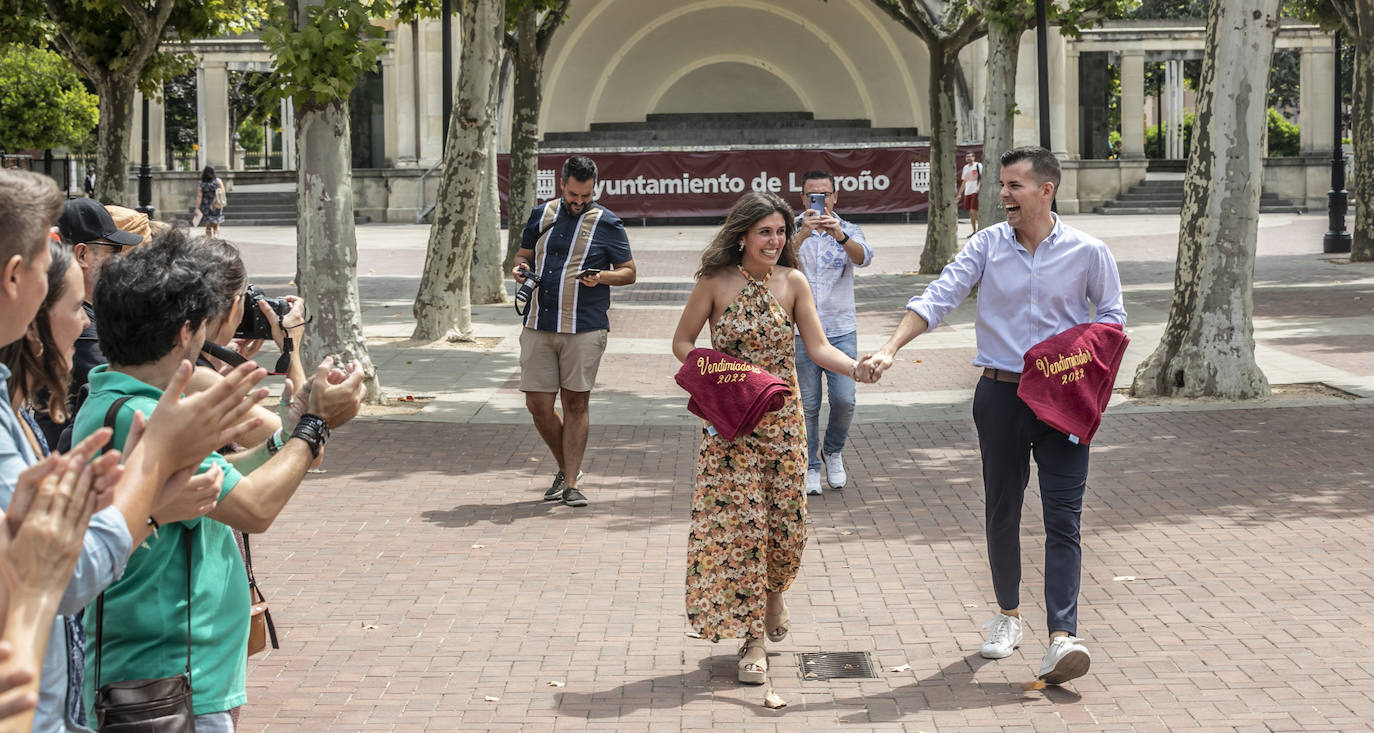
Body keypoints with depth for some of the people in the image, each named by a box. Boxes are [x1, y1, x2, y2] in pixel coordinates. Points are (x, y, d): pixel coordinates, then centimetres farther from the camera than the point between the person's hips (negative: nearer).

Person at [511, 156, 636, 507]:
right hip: (538, 325, 3)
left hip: (585, 328, -3)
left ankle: (572, 483, 7)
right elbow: (523, 254, 23)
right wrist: (520, 268, -1)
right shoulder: (541, 214, 11)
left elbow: (629, 272, 6)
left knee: (576, 402, 0)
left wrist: (602, 276, -14)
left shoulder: (607, 224, 2)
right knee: (538, 404, 1)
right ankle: (566, 468, 23)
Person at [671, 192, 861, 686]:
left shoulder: (792, 283, 1)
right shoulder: (715, 283, -5)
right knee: (736, 521, -6)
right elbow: (682, 342, 4)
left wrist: (857, 368, -22)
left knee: (784, 517, 6)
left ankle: (773, 592, 39)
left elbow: (818, 347, -4)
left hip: (782, 419, 2)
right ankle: (752, 639, 1)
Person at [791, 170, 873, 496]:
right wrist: (803, 233, -36)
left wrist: (840, 236, -37)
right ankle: (809, 467, 16)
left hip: (841, 330, 1)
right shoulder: (792, 231, 2)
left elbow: (864, 257, -17)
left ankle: (833, 451, 20)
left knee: (844, 400, -7)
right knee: (807, 404, 1)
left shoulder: (848, 231, 4)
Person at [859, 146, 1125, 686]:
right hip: (1001, 394, 2)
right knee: (1002, 513, 12)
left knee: (1063, 519, -9)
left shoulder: (1087, 253, -2)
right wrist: (891, 348, -21)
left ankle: (1062, 638, -16)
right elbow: (938, 298, -7)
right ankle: (1008, 615, 31)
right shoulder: (987, 246, 1)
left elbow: (1111, 315, 9)